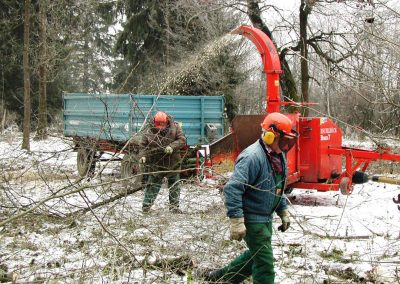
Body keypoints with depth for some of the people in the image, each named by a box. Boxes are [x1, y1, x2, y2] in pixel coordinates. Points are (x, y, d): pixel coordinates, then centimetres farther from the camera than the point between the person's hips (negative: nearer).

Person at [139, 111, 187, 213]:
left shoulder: (175, 127, -6)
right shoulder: (148, 131, -7)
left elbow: (182, 140, -10)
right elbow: (143, 145, -5)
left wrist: (172, 147, -25)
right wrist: (142, 156, -22)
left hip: (172, 163, 2)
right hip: (155, 164, -1)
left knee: (174, 185, 8)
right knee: (153, 185, -1)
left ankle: (174, 206, 18)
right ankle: (146, 206, 3)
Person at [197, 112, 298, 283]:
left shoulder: (279, 156, 6)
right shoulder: (252, 157, -24)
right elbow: (232, 189, -28)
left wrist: (283, 212, 17)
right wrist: (236, 222, -30)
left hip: (266, 218, 10)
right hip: (252, 219, -10)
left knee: (256, 255, 22)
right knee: (265, 263, -4)